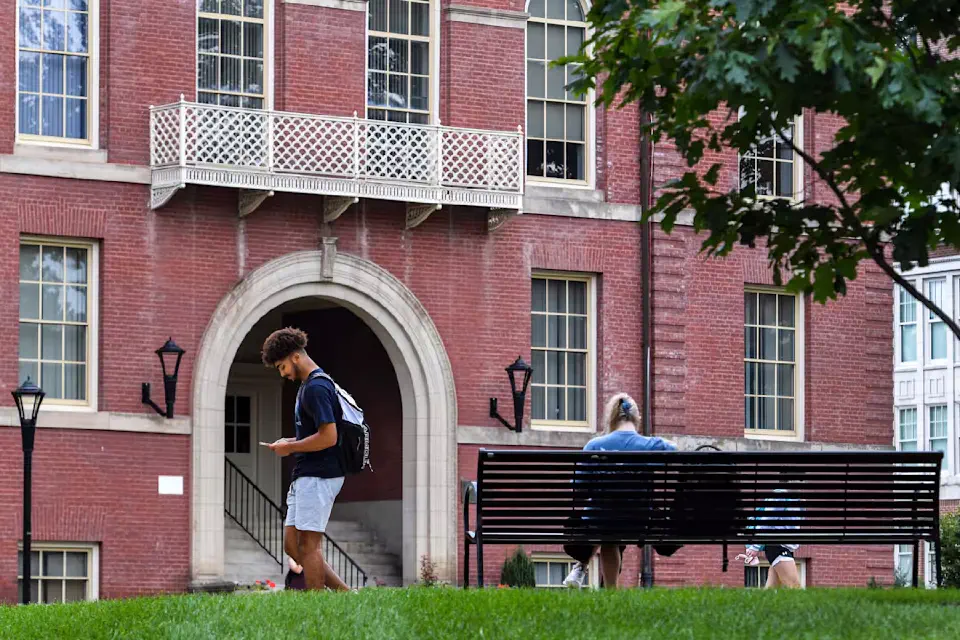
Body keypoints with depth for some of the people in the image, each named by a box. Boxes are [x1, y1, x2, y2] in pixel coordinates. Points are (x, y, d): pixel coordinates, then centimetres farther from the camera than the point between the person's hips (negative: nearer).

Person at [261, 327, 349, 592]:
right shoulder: (308, 386, 18)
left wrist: (290, 447, -13)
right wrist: (292, 442, 12)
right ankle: (346, 595, 10)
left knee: (307, 545, -7)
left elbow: (328, 437, -23)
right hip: (305, 476, 11)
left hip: (317, 477, -11)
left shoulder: (315, 388, -15)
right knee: (292, 545, 9)